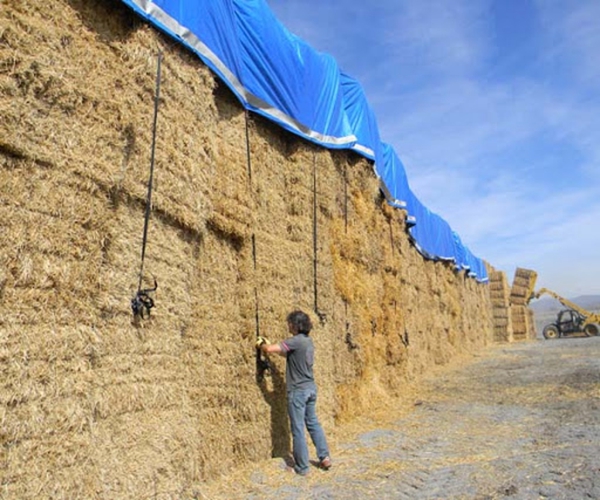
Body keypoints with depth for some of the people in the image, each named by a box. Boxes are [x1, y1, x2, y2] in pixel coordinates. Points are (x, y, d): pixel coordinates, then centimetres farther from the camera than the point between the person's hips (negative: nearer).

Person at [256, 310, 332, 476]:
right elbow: (288, 354, 21)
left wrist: (261, 345, 0)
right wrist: (270, 345, 21)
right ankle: (325, 457, 23)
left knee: (298, 429, 3)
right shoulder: (308, 341, 9)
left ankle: (302, 467, 13)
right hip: (311, 388, 8)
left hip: (298, 390, -8)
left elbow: (269, 349, -22)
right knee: (313, 423, 19)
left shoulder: (295, 341, -18)